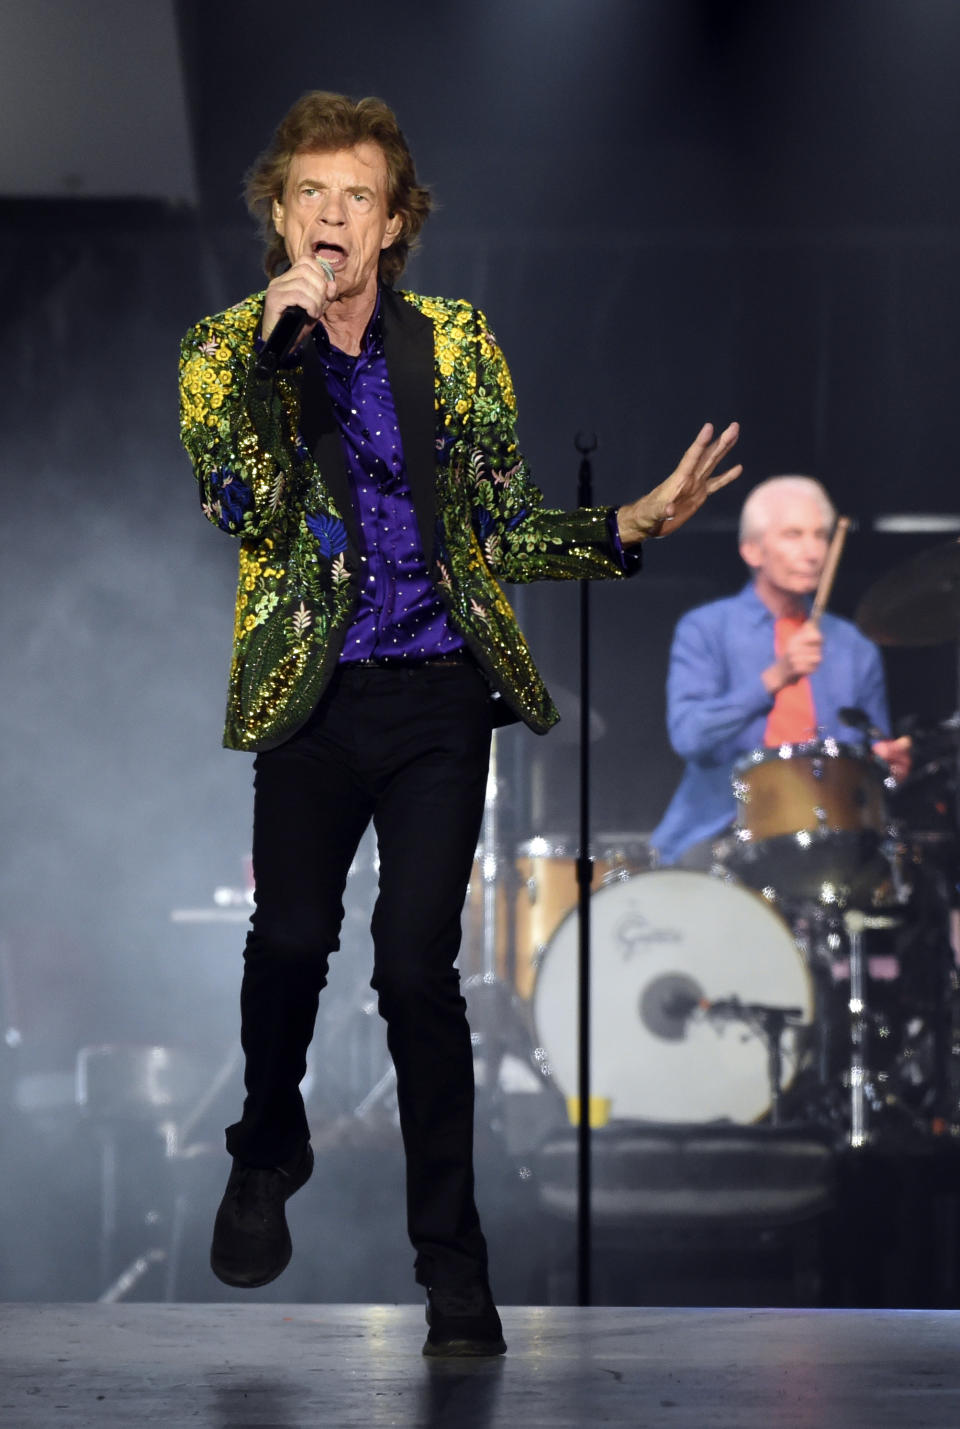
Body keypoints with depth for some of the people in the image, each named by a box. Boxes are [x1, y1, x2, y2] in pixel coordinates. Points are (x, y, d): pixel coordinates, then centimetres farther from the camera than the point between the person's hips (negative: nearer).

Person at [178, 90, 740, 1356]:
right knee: (290, 942, 4)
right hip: (311, 695, 0)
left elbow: (502, 533, 7)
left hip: (440, 693, 0)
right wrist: (277, 344, -20)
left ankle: (451, 1259, 5)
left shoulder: (455, 345, 5)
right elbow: (245, 514, -14)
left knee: (417, 968, -6)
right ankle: (268, 1158, 35)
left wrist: (631, 527, -9)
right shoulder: (227, 349, 1)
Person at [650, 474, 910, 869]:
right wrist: (774, 678, -23)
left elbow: (875, 748, 20)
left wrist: (889, 762, -4)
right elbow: (688, 736, -13)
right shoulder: (705, 630, 3)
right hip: (719, 832, -3)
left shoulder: (854, 649, 15)